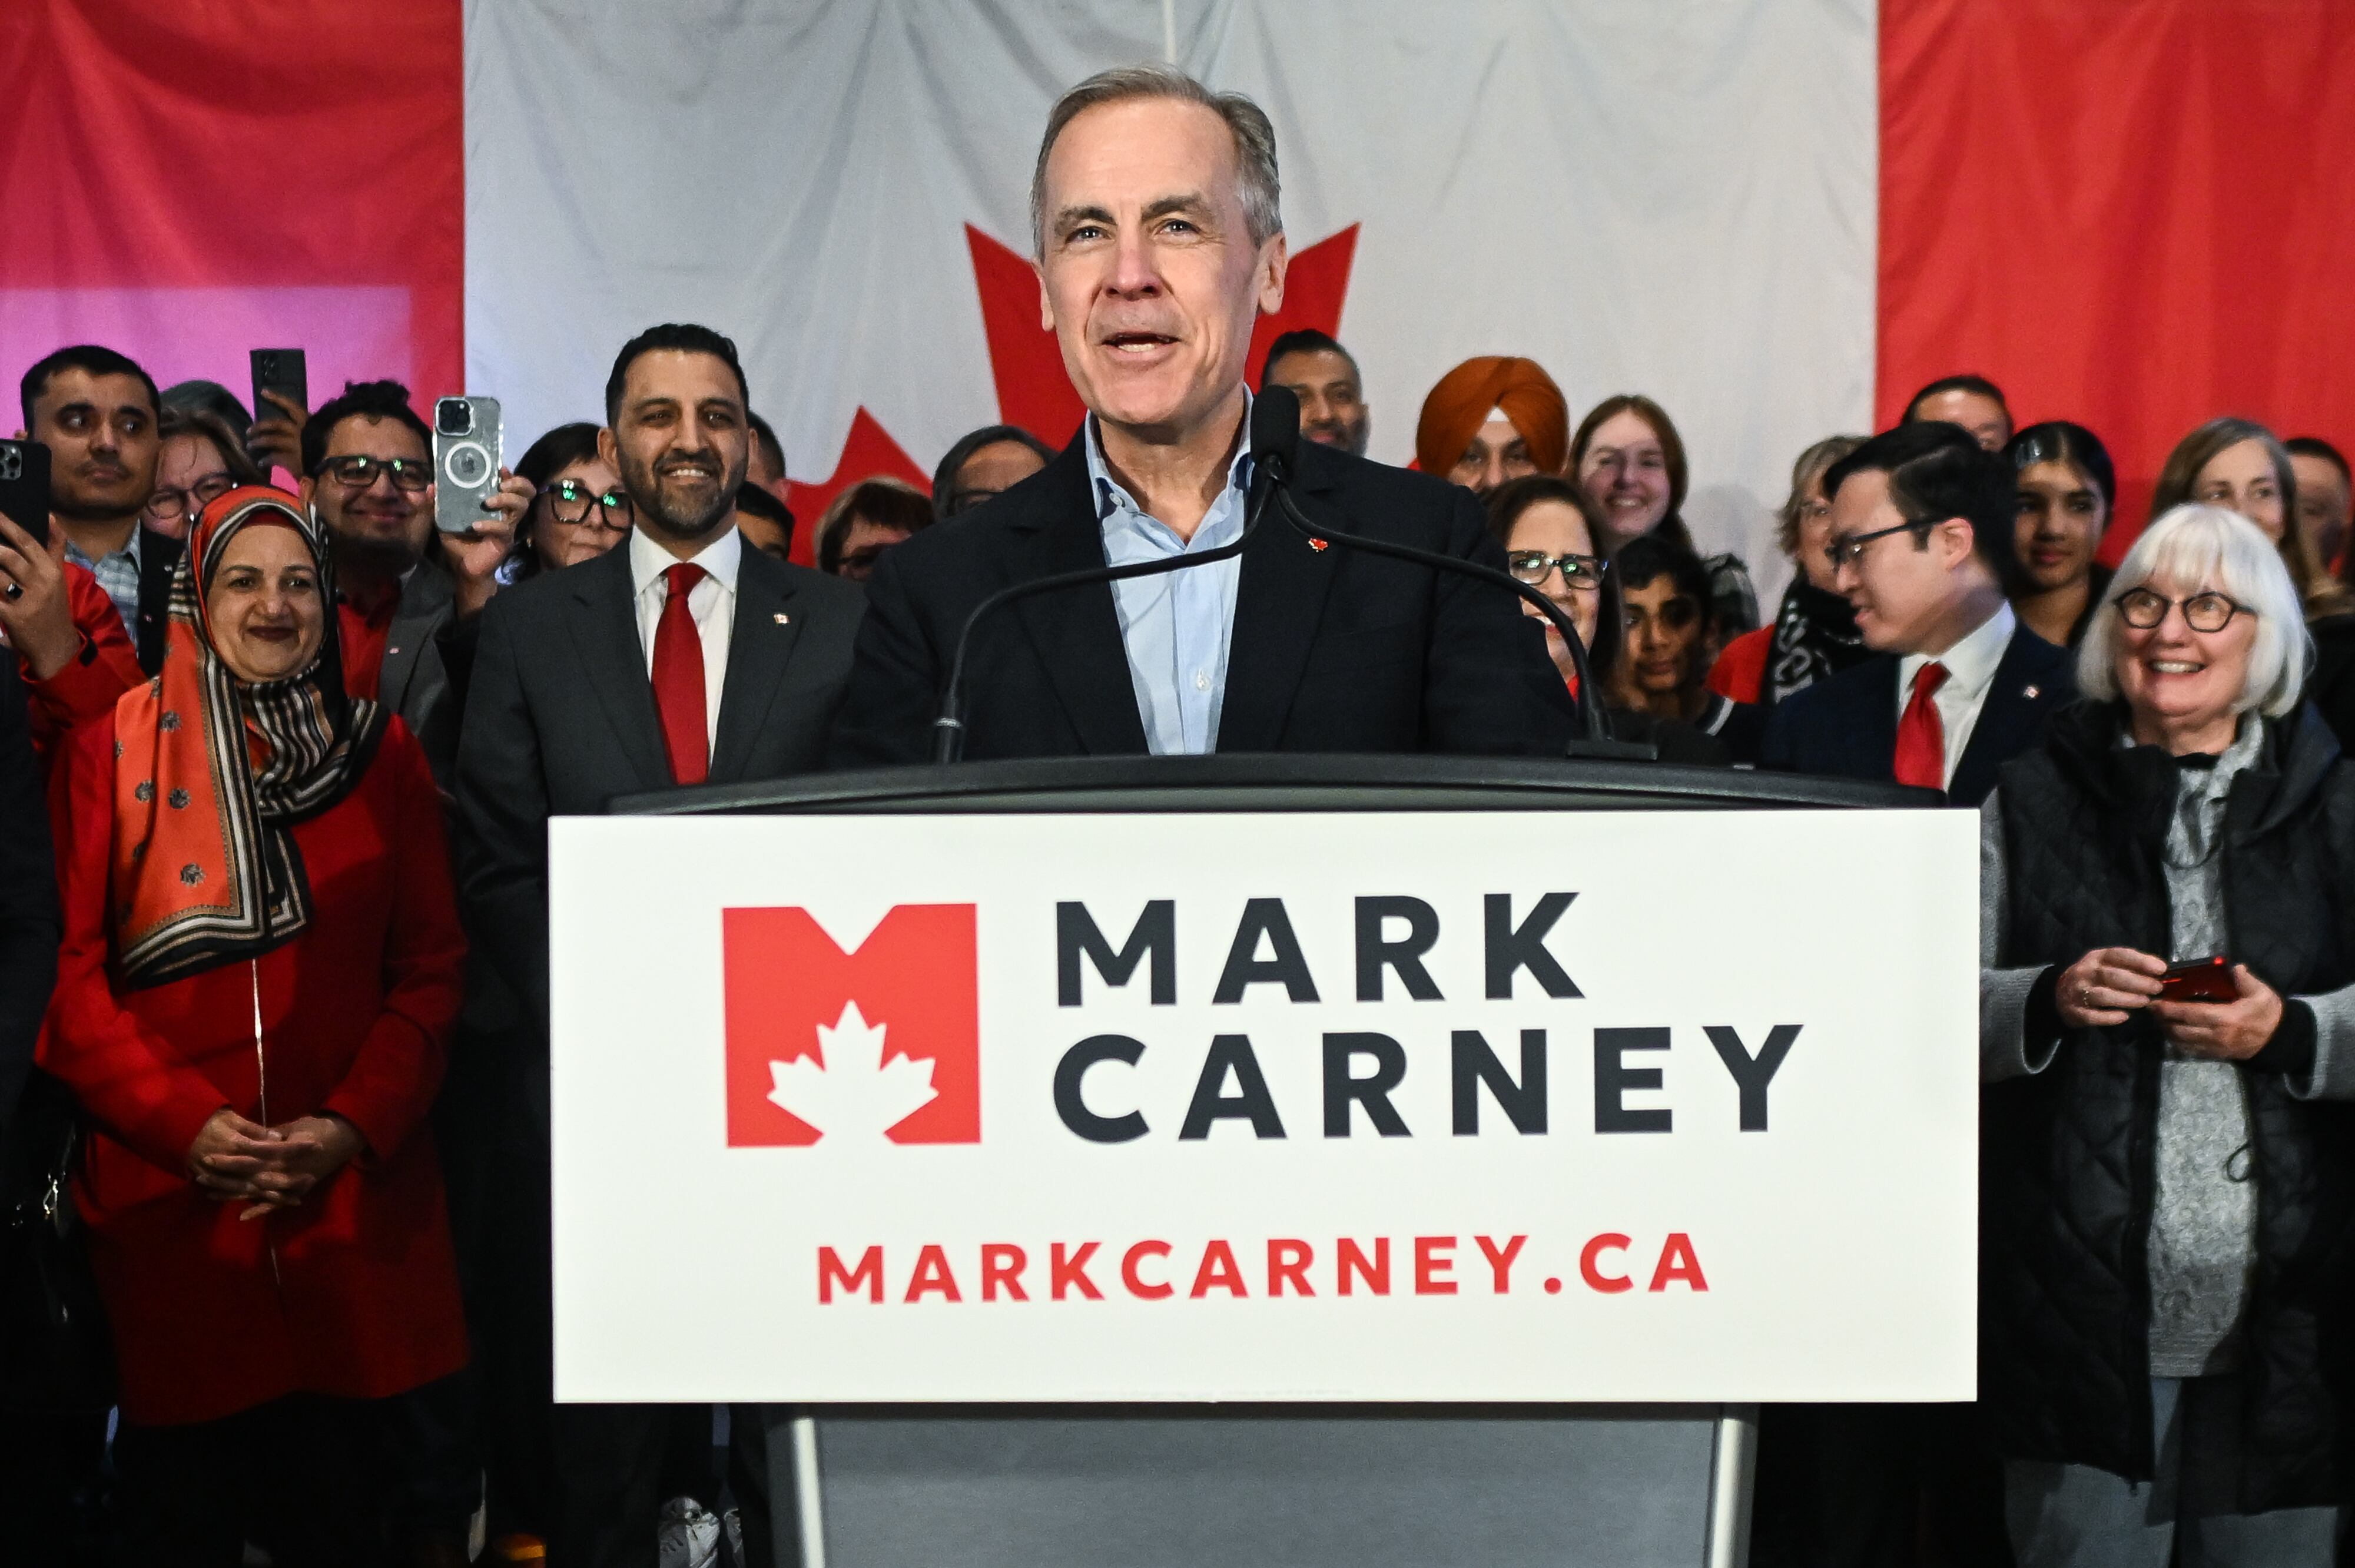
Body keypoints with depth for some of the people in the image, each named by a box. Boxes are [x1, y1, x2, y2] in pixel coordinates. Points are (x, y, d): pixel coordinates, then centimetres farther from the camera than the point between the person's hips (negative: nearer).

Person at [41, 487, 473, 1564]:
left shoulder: (382, 752, 8)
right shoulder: (113, 750, 3)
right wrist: (183, 1123, -12)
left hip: (355, 1197, 1)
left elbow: (431, 965, 5)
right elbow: (69, 970, -1)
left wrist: (354, 1126, -8)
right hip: (168, 1197, -1)